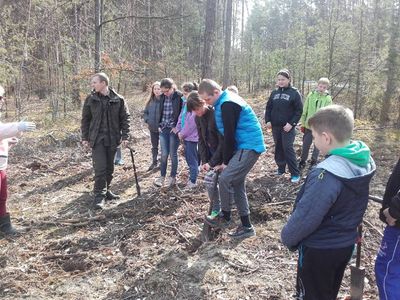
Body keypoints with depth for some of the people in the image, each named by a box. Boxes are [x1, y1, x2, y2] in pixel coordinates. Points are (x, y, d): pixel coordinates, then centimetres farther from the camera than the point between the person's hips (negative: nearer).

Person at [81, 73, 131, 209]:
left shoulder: (118, 100, -2)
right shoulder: (90, 99, 1)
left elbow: (125, 118, 1)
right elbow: (85, 119, 6)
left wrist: (125, 136, -5)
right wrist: (85, 138, 2)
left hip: (112, 139, 1)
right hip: (97, 139, -1)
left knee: (109, 167, 11)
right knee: (100, 167, -8)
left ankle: (106, 190, 28)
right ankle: (99, 195, 1)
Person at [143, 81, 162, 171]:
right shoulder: (150, 101, 3)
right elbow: (145, 113, 12)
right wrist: (147, 120, -4)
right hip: (152, 128, 5)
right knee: (154, 146, 18)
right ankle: (154, 163, 32)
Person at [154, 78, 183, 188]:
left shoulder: (179, 97, -10)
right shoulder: (162, 97, 6)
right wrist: (159, 125, 7)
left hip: (174, 129, -4)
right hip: (163, 129, 4)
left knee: (173, 154, 4)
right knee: (164, 154, 6)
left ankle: (173, 177, 18)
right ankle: (162, 176, 19)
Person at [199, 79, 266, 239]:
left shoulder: (227, 105, -18)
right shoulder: (227, 101, 14)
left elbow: (229, 136, -18)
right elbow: (229, 134, 17)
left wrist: (226, 161, -8)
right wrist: (226, 160, 16)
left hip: (249, 147, -10)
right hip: (246, 146, 10)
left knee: (225, 178, -13)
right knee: (237, 183, 11)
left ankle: (225, 218, 6)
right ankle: (246, 226, 18)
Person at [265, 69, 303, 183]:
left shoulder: (294, 93, -5)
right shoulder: (274, 93, 9)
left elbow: (299, 110, -8)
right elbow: (268, 107, 14)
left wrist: (291, 123, -17)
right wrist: (268, 120, 0)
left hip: (288, 127, -5)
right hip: (275, 126, 5)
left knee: (288, 149, -8)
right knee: (278, 148, 12)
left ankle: (295, 173, -2)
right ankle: (281, 168, 27)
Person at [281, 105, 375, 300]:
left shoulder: (327, 175, -34)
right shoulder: (364, 160, -8)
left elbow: (305, 217, -28)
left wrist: (287, 238, -10)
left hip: (320, 249, -7)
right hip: (346, 243, 8)